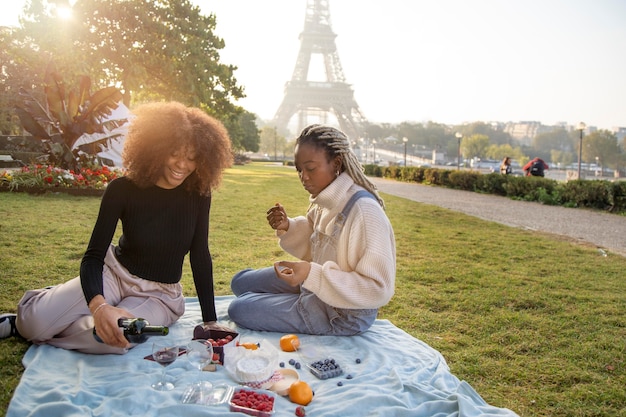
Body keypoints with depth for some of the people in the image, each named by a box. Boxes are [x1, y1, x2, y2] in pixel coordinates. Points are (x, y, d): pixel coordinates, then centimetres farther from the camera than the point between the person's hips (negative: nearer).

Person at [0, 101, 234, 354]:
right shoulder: (123, 190, -15)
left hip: (159, 296, 1)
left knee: (111, 338, -32)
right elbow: (93, 257, -18)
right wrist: (99, 306, -39)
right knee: (37, 322, -24)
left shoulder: (198, 194, -11)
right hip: (114, 274, 0)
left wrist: (210, 321, -8)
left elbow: (200, 257, -6)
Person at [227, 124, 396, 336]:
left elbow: (378, 290, -29)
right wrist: (288, 227, -8)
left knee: (239, 309, -4)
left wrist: (312, 274, -35)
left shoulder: (364, 211, -30)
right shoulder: (325, 200, -5)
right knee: (240, 282, 15)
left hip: (343, 315, -8)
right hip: (317, 287, 8)